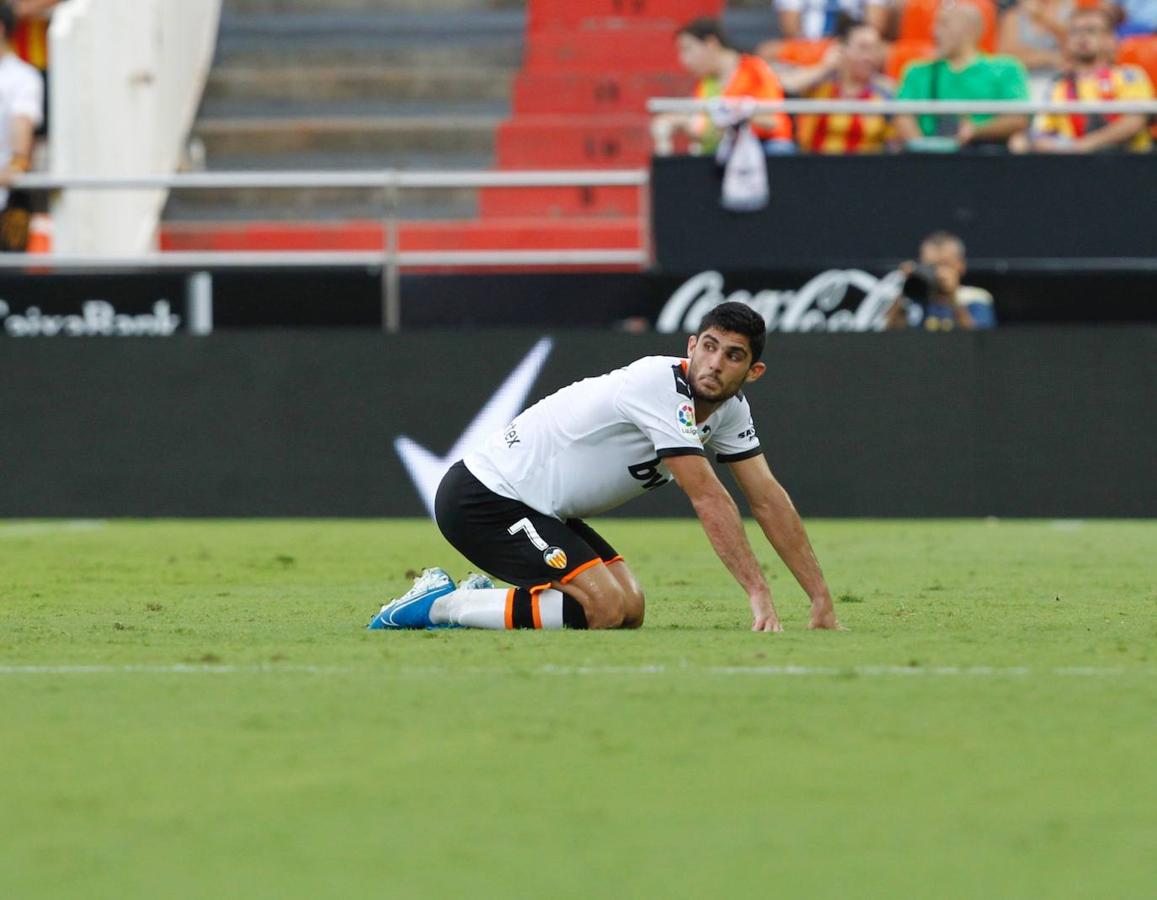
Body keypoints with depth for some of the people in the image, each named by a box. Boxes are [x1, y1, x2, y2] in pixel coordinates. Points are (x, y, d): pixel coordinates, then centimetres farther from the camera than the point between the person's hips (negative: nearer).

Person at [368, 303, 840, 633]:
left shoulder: (730, 410, 4)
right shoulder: (662, 386, -24)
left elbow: (769, 500, 6)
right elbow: (708, 499, -27)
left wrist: (822, 603, 1)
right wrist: (759, 593, -29)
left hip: (538, 509, 10)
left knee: (630, 610, 4)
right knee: (604, 607, -22)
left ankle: (483, 597, 14)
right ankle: (441, 606, -11)